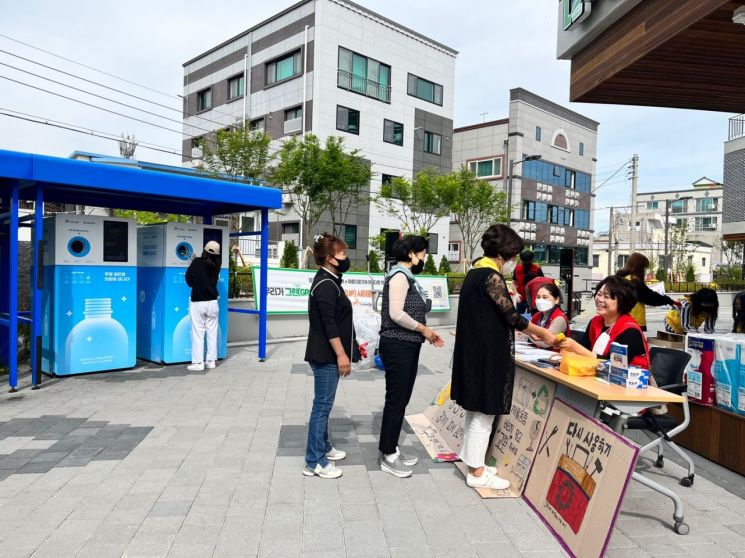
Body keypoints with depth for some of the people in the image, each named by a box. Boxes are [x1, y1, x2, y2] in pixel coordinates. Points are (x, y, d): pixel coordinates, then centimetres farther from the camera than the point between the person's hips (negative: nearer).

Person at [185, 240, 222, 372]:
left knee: (198, 333, 1)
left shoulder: (197, 262, -10)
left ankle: (198, 362, 1)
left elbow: (188, 279, -5)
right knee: (212, 332, 10)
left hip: (197, 303, -3)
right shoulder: (217, 264, -1)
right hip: (212, 303, 3)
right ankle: (211, 360, 14)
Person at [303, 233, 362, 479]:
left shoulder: (328, 281, 14)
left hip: (327, 354, 10)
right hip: (326, 355, -10)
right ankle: (314, 462, 3)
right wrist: (341, 354, -21)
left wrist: (344, 351, 24)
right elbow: (329, 324, -22)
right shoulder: (326, 284, -18)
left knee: (323, 404, 18)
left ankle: (323, 447, 31)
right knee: (322, 405, -4)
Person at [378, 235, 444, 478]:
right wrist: (423, 329, -13)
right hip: (397, 346, -10)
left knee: (401, 399, 15)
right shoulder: (399, 276, -14)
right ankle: (387, 456, 9)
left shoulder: (408, 277, 15)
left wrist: (426, 332, 7)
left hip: (408, 346, 10)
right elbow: (396, 314, -23)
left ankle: (392, 448, 26)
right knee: (395, 399, -2)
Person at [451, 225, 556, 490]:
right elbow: (511, 317, -18)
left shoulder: (475, 273, 11)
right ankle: (477, 473, 12)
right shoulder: (492, 277, -19)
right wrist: (542, 332, -3)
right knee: (484, 412, 1)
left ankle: (470, 458, 31)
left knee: (476, 409, 19)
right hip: (487, 354, -10)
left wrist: (529, 330, 16)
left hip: (474, 350, 10)